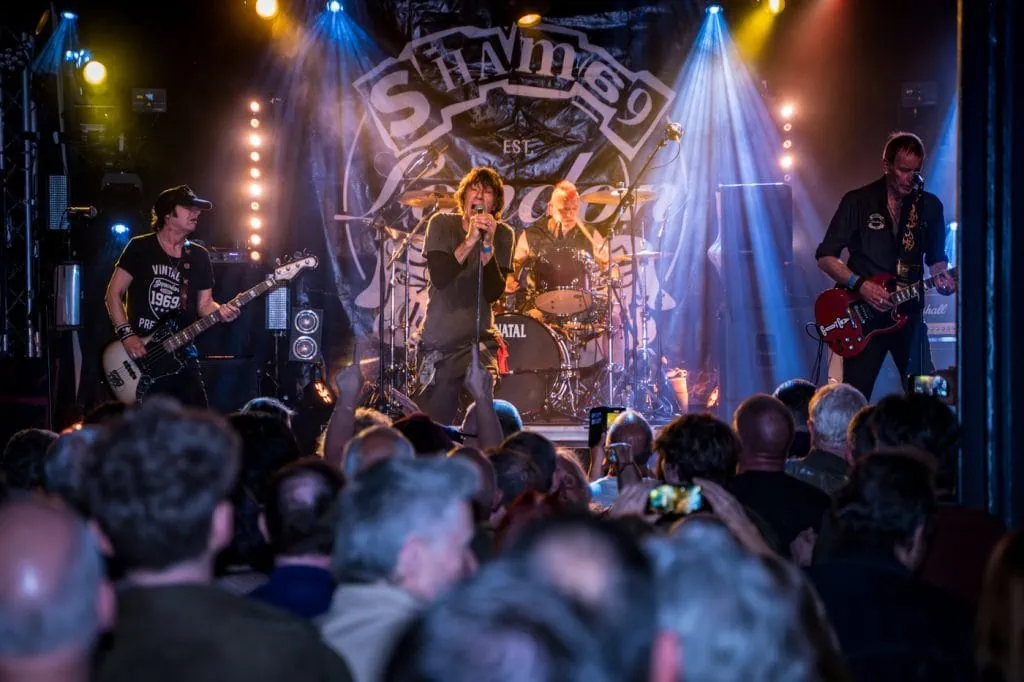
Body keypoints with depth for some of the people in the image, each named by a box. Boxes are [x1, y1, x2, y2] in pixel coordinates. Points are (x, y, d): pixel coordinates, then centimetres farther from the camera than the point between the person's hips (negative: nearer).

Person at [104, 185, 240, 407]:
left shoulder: (199, 256, 10)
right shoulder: (140, 248, -3)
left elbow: (204, 303, 12)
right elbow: (114, 293, -3)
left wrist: (220, 311, -11)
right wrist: (127, 335, -13)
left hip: (180, 356, 4)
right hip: (139, 355, -4)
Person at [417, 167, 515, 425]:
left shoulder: (503, 235, -2)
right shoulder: (442, 224, -4)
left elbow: (493, 293, -12)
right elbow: (439, 278, -17)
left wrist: (487, 245, -23)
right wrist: (469, 241, -27)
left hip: (479, 339, 0)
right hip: (437, 341, 0)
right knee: (431, 425, 5)